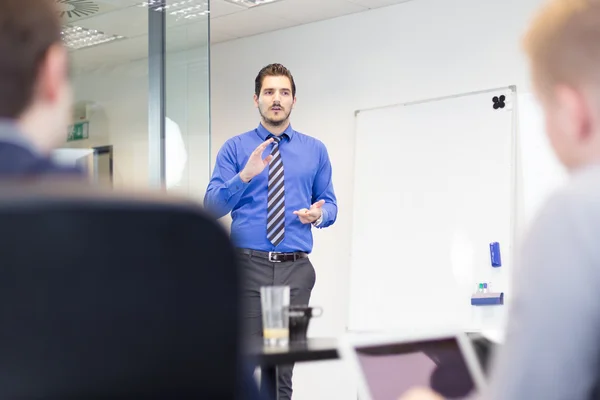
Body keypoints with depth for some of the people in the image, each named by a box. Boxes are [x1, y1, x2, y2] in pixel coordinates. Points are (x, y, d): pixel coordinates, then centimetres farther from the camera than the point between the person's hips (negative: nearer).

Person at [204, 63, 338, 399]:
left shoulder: (315, 150, 11)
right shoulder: (235, 148, 4)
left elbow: (330, 204, 14)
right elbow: (212, 207, -3)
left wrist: (319, 214, -10)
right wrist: (245, 175, -19)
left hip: (296, 269, 2)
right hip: (248, 265, -2)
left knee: (284, 365, 5)